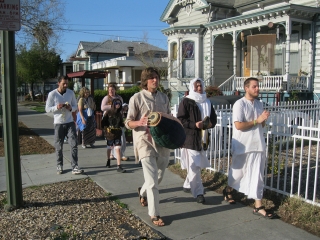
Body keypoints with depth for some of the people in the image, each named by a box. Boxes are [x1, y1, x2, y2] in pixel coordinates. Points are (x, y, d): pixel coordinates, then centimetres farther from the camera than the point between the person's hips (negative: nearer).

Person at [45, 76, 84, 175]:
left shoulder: (71, 92, 3)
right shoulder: (52, 94, -5)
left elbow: (75, 106, 10)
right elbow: (47, 109, -2)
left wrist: (71, 108, -13)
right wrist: (57, 107, -20)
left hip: (70, 122, 2)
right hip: (58, 123, -2)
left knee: (74, 144, -6)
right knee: (59, 146, 7)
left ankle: (75, 167, -3)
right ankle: (59, 166, 25)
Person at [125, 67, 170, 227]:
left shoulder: (164, 98, 8)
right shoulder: (137, 98, -6)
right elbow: (128, 123, -5)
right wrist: (139, 122, -26)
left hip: (163, 141, 6)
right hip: (145, 142, -5)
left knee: (159, 177, 19)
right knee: (152, 181, -5)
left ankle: (142, 192, 49)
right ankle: (154, 215, 11)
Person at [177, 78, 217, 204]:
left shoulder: (207, 102, 13)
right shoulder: (186, 101, -5)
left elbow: (213, 117, 17)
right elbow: (180, 119, -9)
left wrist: (210, 123, -6)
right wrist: (195, 124, -20)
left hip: (202, 138, 6)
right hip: (190, 137, -6)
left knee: (196, 165, 14)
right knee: (194, 166, -7)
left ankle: (188, 185, 34)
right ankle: (198, 192, 0)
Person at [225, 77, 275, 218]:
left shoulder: (259, 104, 9)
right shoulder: (240, 104, -12)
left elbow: (261, 125, 16)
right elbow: (238, 125, -20)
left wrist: (264, 120, -7)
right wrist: (257, 120, -20)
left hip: (258, 145, 5)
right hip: (243, 146, -5)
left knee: (257, 175, 4)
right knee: (238, 172, 13)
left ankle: (258, 206, 10)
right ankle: (228, 190, 41)